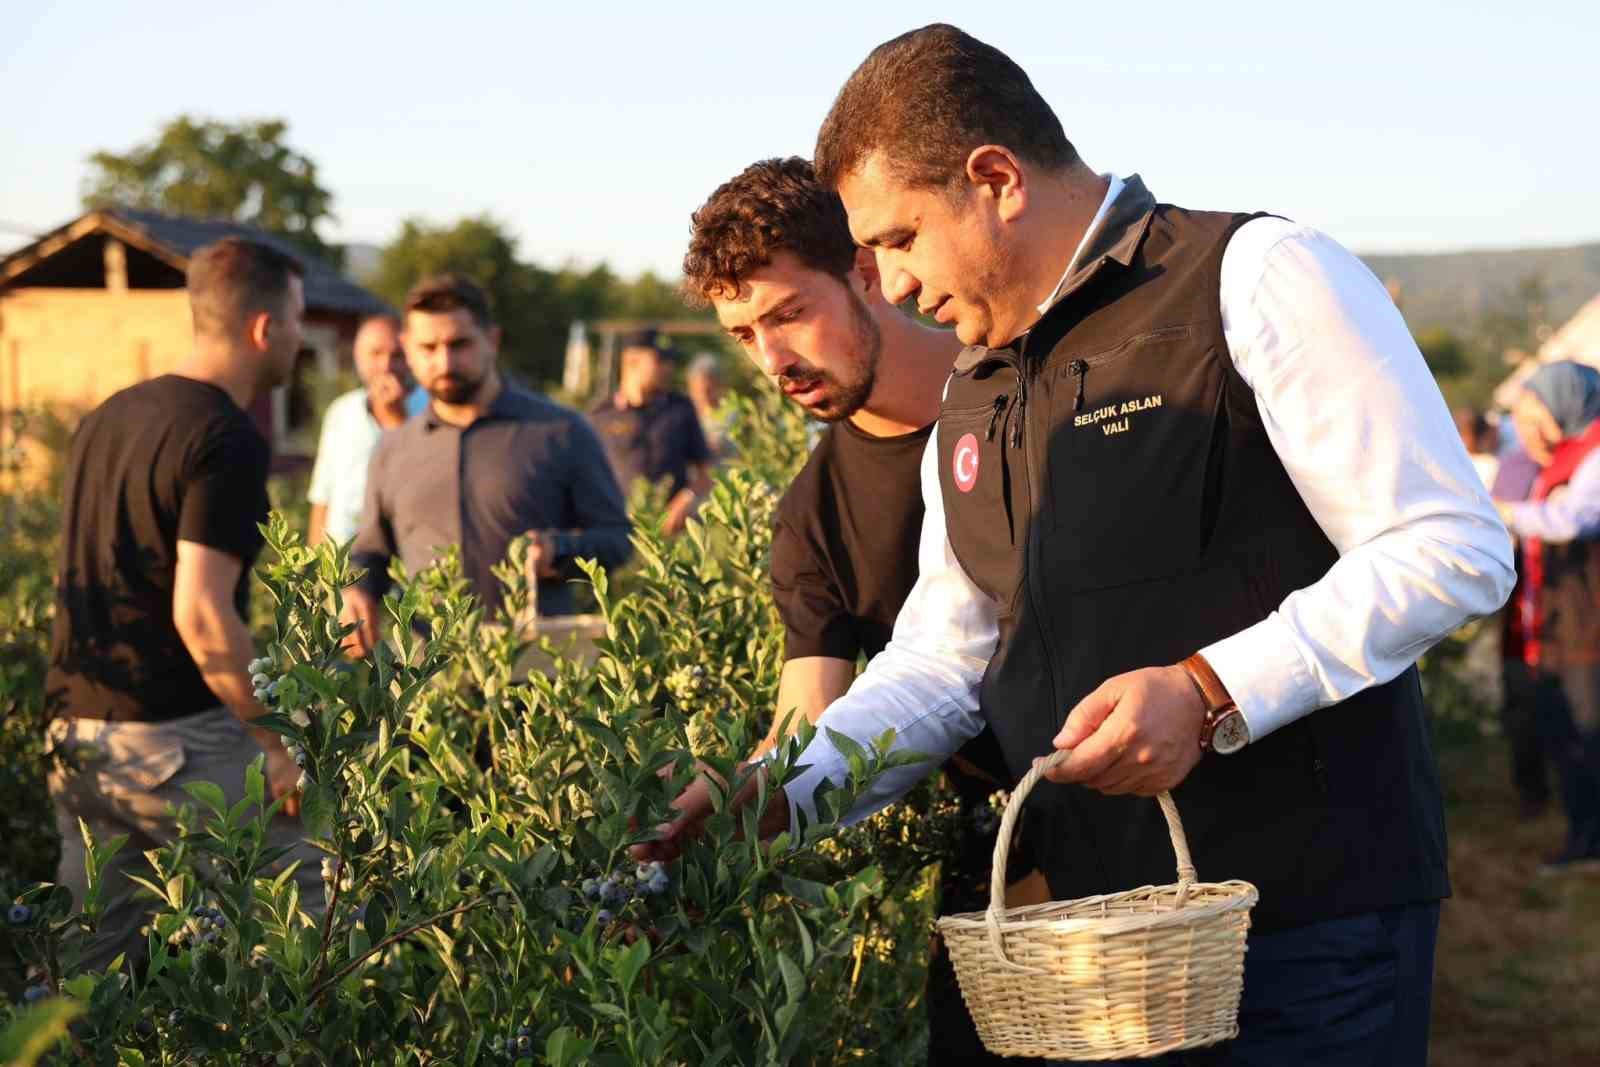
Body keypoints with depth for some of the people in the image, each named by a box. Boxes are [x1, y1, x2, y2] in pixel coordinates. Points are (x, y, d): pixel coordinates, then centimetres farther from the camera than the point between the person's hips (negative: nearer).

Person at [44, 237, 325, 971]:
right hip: (174, 740, -8)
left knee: (92, 955, 12)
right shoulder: (227, 441, -14)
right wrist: (274, 742, -14)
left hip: (76, 733, 8)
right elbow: (200, 613, -21)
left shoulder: (107, 418, 13)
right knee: (318, 910, 3)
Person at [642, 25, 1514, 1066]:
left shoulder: (1256, 276, -8)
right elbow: (939, 663, 16)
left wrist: (1206, 692, -21)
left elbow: (1454, 547, -14)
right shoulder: (973, 405, 16)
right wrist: (777, 796, 1)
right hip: (1098, 929, 7)